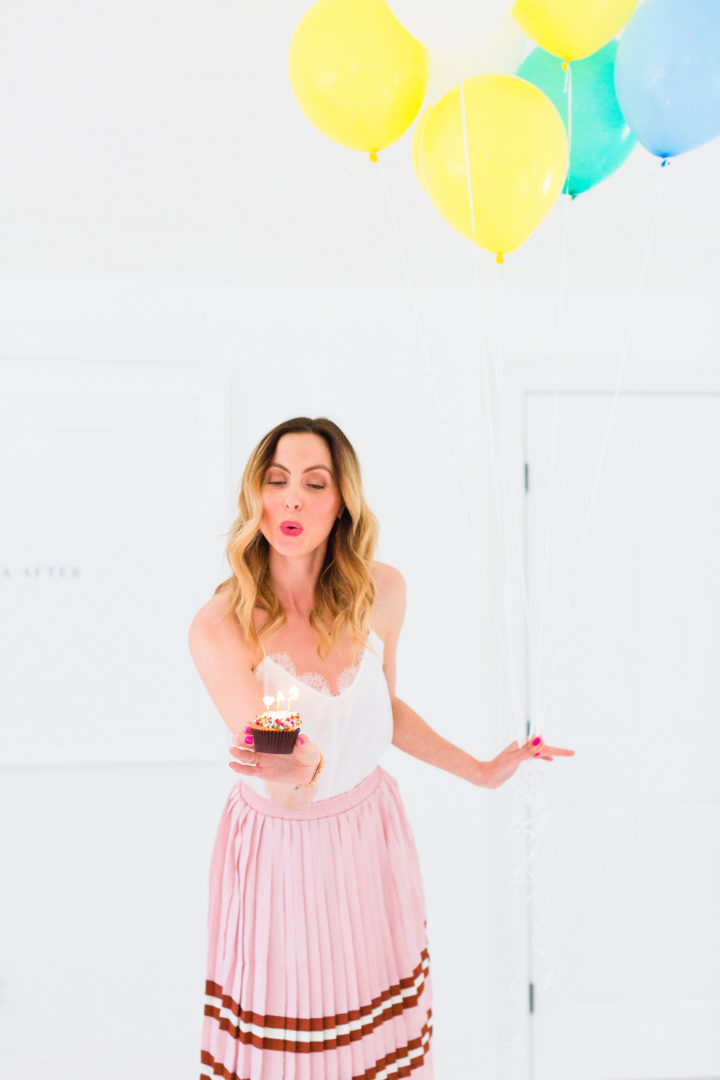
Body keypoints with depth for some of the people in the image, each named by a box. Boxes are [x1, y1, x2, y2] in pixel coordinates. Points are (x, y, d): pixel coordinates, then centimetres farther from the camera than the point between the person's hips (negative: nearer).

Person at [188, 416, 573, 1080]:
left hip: (372, 837, 3)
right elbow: (284, 789, -24)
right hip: (280, 852, -3)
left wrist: (483, 772, 11)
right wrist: (300, 769, -47)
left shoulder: (381, 591, -11)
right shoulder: (220, 627, -22)